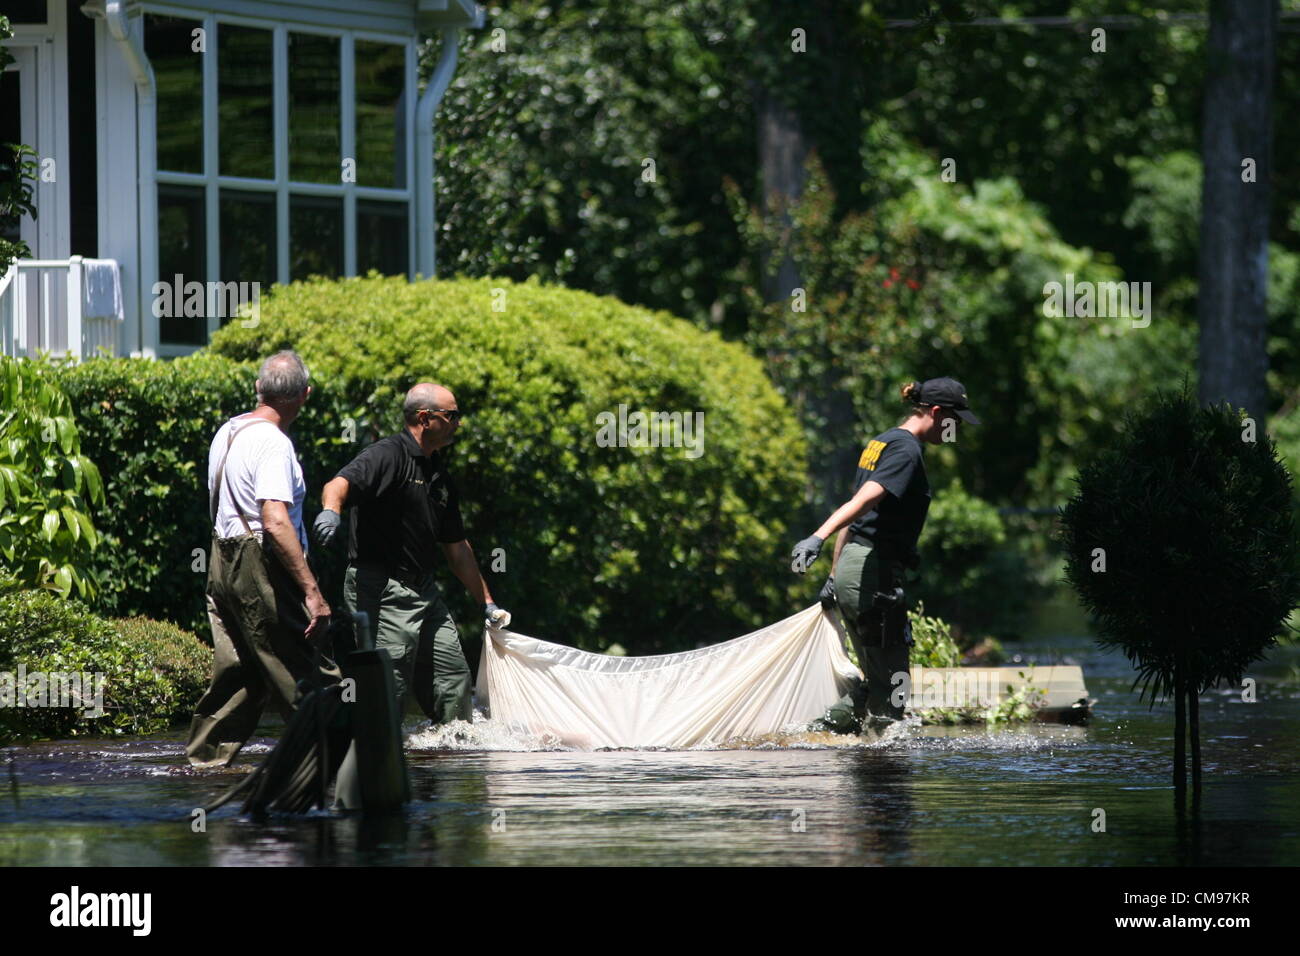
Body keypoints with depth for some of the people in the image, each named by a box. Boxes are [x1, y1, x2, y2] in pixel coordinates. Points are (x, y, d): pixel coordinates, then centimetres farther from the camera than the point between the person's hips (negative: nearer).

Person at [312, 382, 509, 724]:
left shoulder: (439, 475, 18)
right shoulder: (389, 455, -10)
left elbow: (457, 547, 25)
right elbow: (340, 484, -29)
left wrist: (487, 602, 26)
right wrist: (331, 511, -52)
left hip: (424, 590, 9)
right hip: (381, 590, -9)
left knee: (454, 677, 11)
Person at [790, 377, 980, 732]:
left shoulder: (880, 443, 19)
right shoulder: (907, 450, -11)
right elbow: (865, 499, -26)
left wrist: (835, 576, 26)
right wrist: (818, 538, -38)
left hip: (849, 569, 9)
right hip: (876, 572, -9)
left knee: (879, 679, 13)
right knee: (891, 681, -4)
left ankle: (825, 729, 6)